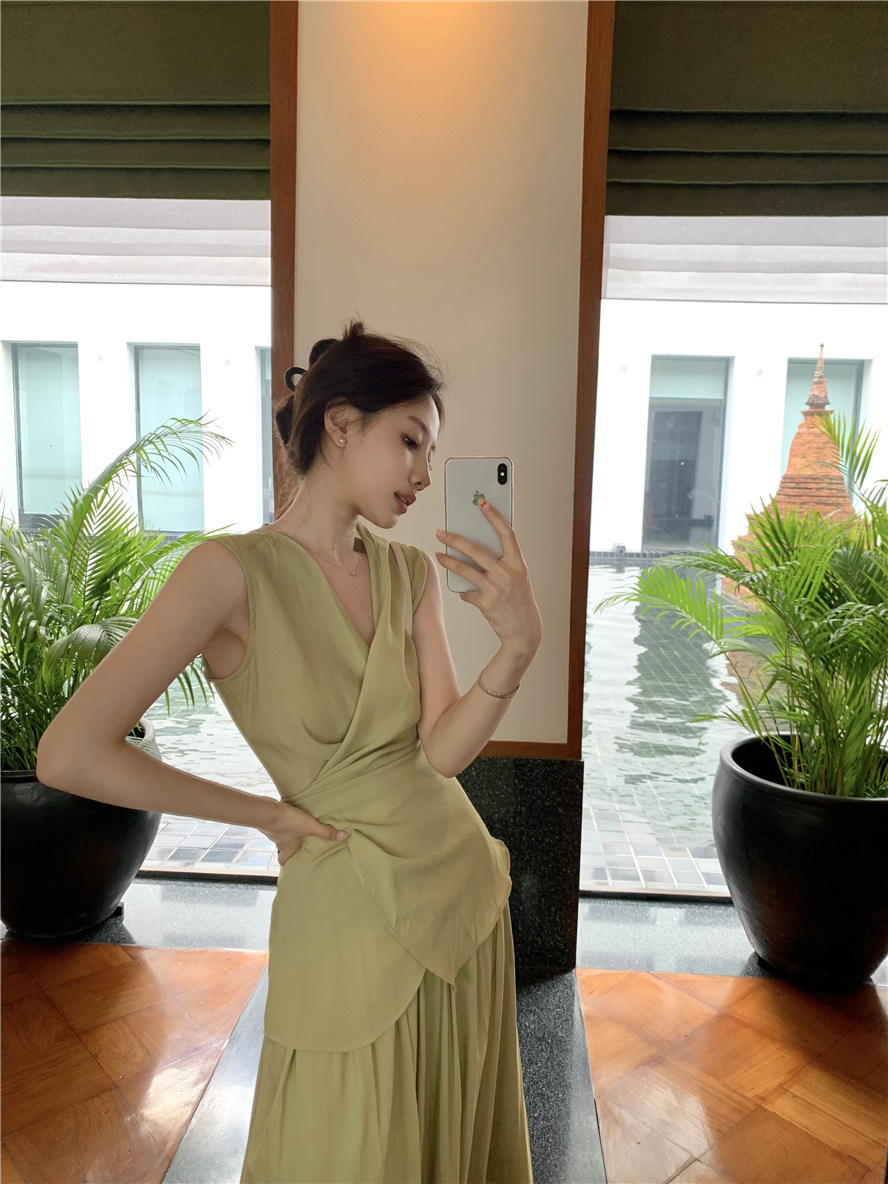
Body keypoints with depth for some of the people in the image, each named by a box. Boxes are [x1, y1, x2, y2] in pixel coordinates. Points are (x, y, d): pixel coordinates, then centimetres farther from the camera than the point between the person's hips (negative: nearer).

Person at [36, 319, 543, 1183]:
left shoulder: (413, 571, -1)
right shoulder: (236, 571, -18)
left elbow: (443, 750, -8)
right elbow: (70, 752, -22)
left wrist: (519, 644, -26)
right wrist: (266, 814, -13)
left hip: (464, 885, 5)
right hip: (351, 910, -5)